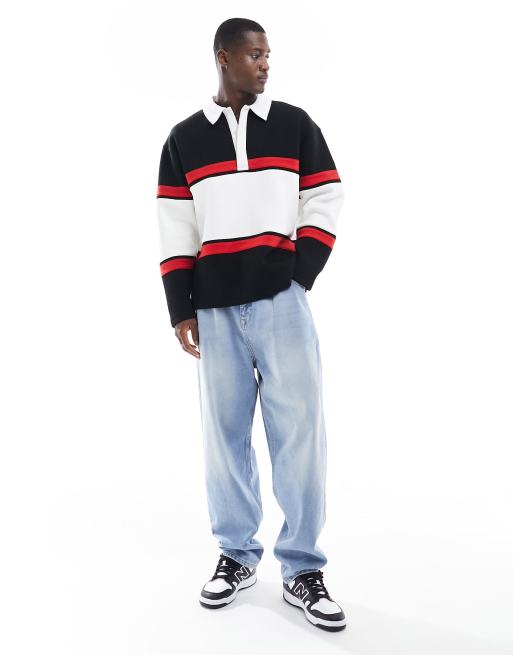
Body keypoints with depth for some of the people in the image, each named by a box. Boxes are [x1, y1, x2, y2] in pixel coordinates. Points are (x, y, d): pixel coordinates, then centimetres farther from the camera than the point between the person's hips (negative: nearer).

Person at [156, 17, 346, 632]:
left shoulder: (295, 125, 9)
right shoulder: (183, 139, 10)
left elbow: (325, 202, 7)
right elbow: (175, 231, 7)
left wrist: (300, 276, -4)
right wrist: (181, 310, 2)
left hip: (282, 300, -1)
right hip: (216, 309, 1)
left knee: (298, 428, -2)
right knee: (224, 430, 6)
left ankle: (302, 570, 11)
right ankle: (237, 557, 22)